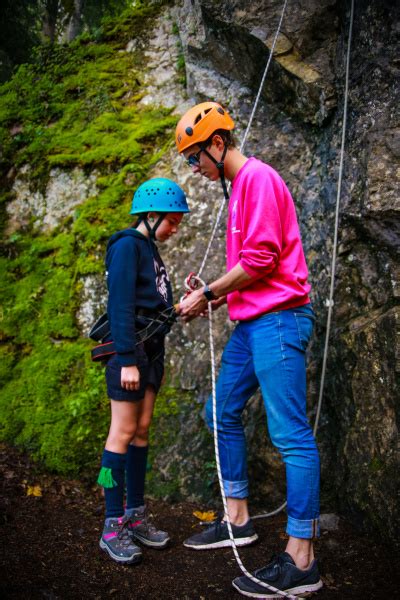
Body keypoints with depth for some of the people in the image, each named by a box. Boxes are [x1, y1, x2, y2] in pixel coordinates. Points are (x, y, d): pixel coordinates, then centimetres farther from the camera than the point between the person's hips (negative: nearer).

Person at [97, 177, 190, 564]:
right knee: (124, 431, -5)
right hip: (129, 350, -8)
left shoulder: (150, 249, 16)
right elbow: (120, 305, -17)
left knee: (142, 430, 9)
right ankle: (113, 527, 3)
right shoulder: (127, 245, -9)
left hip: (151, 349, 9)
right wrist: (128, 359, -21)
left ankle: (135, 515, 18)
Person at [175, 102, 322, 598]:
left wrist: (208, 292, -8)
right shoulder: (239, 185, 20)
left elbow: (261, 259, -18)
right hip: (251, 321, 11)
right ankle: (238, 520, 27)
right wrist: (217, 297, 11)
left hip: (278, 318, -11)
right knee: (223, 413, 15)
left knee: (290, 434, -7)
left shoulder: (258, 177, -9)